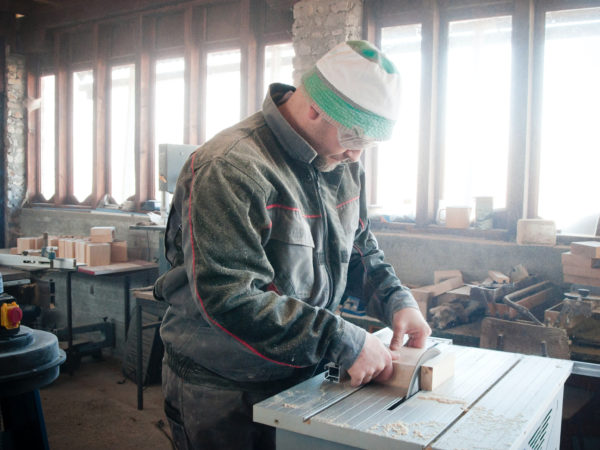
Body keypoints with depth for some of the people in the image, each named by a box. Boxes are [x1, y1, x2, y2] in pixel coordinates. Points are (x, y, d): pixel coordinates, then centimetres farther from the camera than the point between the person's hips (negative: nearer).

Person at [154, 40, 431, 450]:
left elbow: (360, 248, 14)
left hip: (301, 380, 7)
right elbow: (230, 299, -32)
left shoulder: (344, 164, 2)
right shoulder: (230, 170, -25)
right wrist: (344, 341, -30)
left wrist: (396, 300, -5)